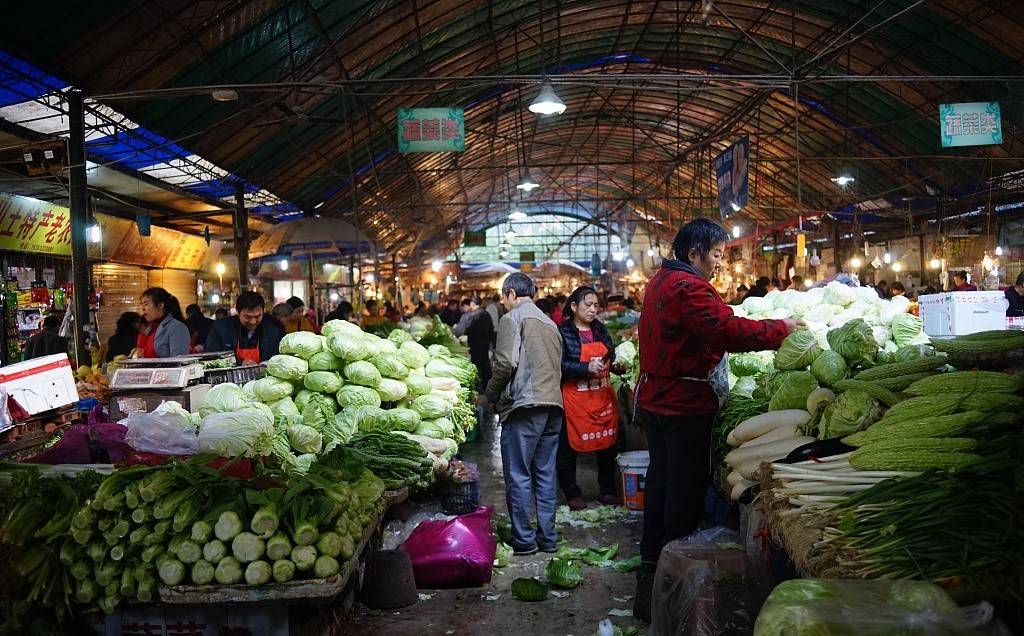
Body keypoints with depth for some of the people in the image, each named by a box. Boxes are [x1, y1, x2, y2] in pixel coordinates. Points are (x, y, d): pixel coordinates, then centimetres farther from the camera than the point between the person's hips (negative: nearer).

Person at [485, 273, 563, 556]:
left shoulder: (513, 318, -3)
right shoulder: (550, 322, 20)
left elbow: (505, 363, -13)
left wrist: (491, 395, 1)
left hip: (525, 405, -8)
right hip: (553, 404, 8)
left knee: (518, 476, 0)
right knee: (545, 474, 12)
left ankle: (524, 540, 4)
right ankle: (548, 538, 17)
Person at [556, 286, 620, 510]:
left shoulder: (600, 329, 12)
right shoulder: (563, 332, -9)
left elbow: (611, 358, 23)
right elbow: (559, 366, -16)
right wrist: (587, 368, -23)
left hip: (604, 397, 6)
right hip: (574, 399, -6)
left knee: (608, 443, 11)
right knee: (569, 447, 2)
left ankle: (607, 490, 27)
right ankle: (572, 494, 19)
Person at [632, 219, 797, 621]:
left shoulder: (660, 282, 14)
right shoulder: (688, 288, -20)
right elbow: (729, 331, -27)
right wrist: (783, 328, -16)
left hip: (656, 398, 10)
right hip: (685, 405, -10)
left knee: (660, 479, 17)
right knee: (686, 490, -1)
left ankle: (650, 564, 27)